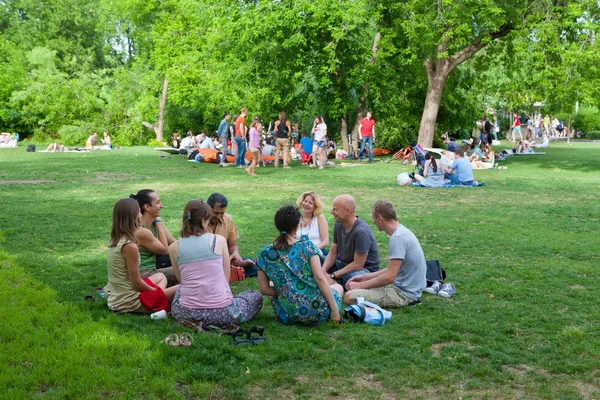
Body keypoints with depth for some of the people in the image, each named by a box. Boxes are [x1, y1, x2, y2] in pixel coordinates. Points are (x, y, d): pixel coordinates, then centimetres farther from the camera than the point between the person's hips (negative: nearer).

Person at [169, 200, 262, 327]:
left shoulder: (174, 248, 1)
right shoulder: (219, 240, -3)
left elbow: (182, 280, 12)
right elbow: (226, 278, 3)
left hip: (187, 315, 4)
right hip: (221, 313, -4)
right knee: (256, 296, 26)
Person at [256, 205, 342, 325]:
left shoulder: (265, 254, -2)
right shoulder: (307, 246, -8)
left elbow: (264, 289, 2)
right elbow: (320, 278, -12)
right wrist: (334, 309, -8)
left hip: (288, 317, 1)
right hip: (316, 312, -1)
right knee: (338, 287, 30)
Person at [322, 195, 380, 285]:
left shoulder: (361, 232, -25)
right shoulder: (339, 225, 2)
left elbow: (358, 265, -23)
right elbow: (332, 253, 4)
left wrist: (332, 275, -21)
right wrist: (323, 271, -16)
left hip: (366, 270, -8)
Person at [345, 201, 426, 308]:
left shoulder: (397, 238, -21)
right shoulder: (402, 231, 11)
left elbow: (390, 277, -24)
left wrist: (360, 285, -13)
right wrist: (365, 277, 13)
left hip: (404, 293, -10)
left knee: (350, 297, -22)